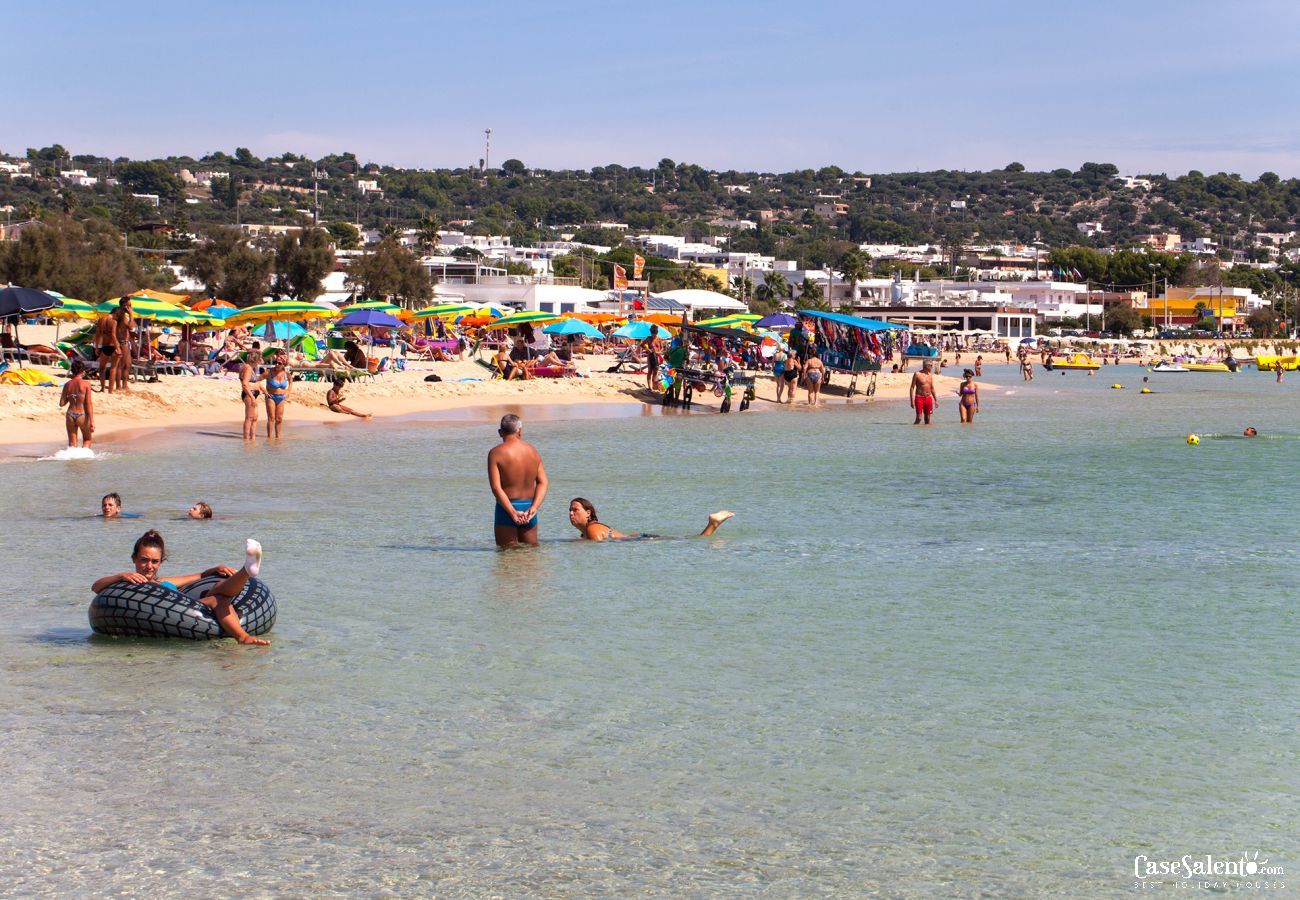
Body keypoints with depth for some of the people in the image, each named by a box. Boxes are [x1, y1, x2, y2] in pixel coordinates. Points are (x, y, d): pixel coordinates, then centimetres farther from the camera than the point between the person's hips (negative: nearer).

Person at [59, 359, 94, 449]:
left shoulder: (67, 385, 2)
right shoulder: (86, 384, -8)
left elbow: (62, 403, 3)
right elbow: (88, 404, -10)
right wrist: (92, 421, -7)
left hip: (70, 415, 3)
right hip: (82, 415, -3)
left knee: (72, 443, 12)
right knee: (87, 439, 18)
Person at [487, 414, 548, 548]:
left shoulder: (496, 453, -8)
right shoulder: (533, 451, 6)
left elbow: (496, 487, -16)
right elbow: (543, 482, 1)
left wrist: (512, 512, -17)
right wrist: (534, 508, -7)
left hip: (506, 508, -4)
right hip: (528, 507, 4)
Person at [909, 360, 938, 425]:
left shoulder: (930, 375, 10)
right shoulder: (917, 374, -7)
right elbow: (912, 388, -6)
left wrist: (936, 400, 15)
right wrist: (912, 401, -13)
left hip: (928, 398, 5)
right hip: (919, 398, -5)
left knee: (927, 418, 6)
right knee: (919, 418, -12)